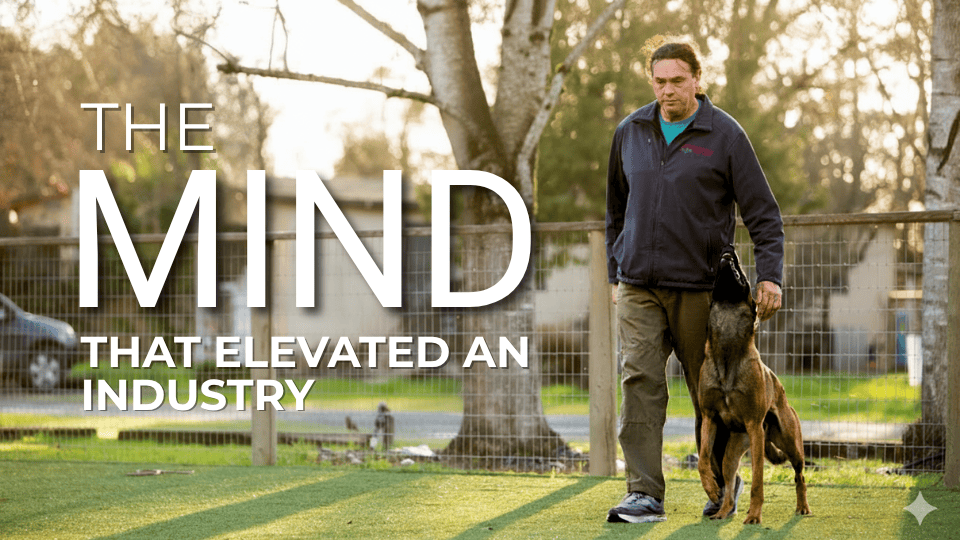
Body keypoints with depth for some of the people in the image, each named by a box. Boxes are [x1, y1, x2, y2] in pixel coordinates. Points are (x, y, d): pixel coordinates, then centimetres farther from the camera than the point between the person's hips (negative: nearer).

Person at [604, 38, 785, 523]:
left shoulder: (725, 135, -4)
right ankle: (644, 494, -11)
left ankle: (723, 483, 26)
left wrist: (769, 276, -13)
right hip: (639, 285, 3)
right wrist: (616, 273, 20)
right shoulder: (630, 133, 8)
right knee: (639, 381, -10)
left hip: (698, 285, -3)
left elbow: (763, 213, -3)